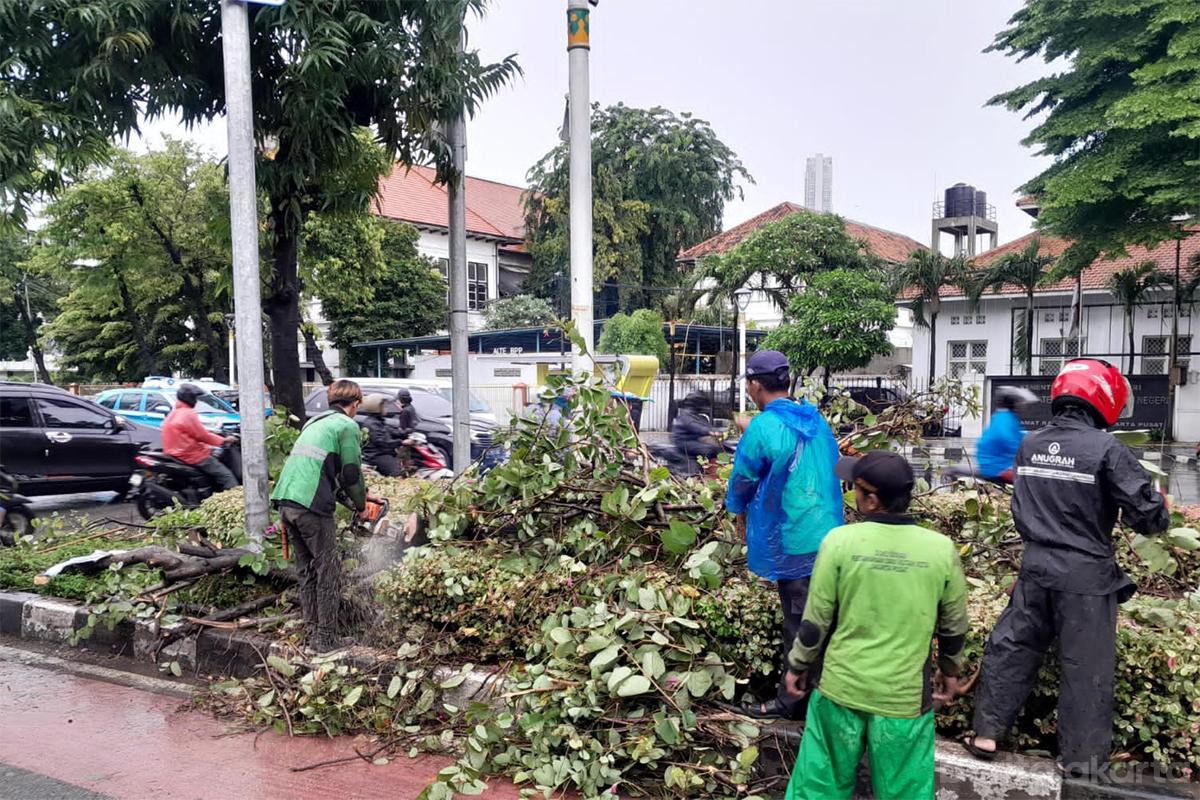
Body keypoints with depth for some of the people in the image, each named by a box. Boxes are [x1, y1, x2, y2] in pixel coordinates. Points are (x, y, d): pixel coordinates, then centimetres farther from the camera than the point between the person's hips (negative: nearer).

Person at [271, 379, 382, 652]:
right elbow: (351, 474, -2)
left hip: (285, 500, 8)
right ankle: (326, 640, 6)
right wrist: (360, 503, 15)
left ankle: (312, 631, 23)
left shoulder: (316, 422, 23)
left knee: (307, 569, 17)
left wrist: (353, 497, 29)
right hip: (311, 506, -8)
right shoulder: (347, 426, 0)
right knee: (328, 571, 2)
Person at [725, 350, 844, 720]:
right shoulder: (816, 419, 5)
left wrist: (738, 509, 14)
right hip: (829, 533, 7)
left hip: (793, 541, -7)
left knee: (800, 623, 3)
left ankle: (791, 700, 16)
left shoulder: (762, 427, -16)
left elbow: (743, 478, -6)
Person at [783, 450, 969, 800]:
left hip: (841, 687, -1)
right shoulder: (941, 549, -10)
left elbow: (816, 620, -8)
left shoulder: (840, 541, -16)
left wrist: (797, 666, 8)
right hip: (905, 695, 1)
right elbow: (954, 626, 3)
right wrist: (950, 670, 21)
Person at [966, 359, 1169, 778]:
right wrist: (1161, 511, 9)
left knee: (1011, 648, 15)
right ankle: (1084, 762, 21)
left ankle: (986, 733, 21)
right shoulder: (1106, 449, -15)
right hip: (1085, 576, -4)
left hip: (1035, 568, 5)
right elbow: (1147, 514, -12)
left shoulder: (1031, 444, 3)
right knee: (1086, 669, 9)